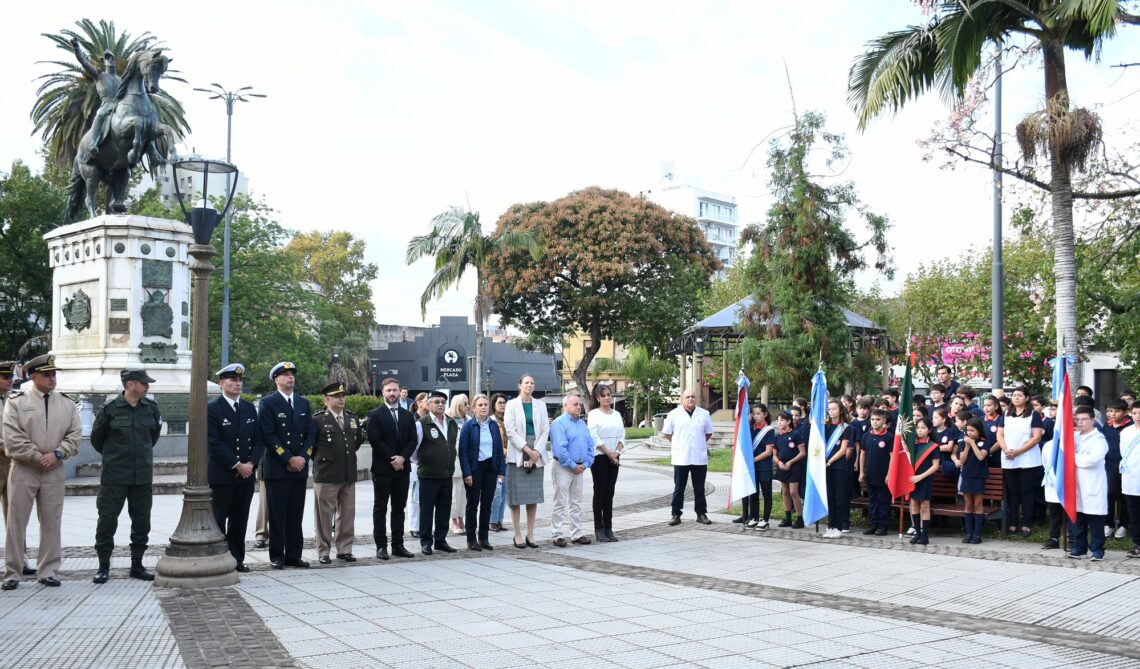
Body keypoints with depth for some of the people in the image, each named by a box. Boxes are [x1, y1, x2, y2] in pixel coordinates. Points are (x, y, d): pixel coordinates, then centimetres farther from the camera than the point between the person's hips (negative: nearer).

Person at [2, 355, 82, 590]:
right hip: (23, 470, -2)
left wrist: (56, 454, -12)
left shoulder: (67, 404, 7)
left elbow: (74, 435, 3)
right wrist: (37, 457, -13)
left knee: (51, 522, 6)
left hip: (54, 471, 2)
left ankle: (48, 571, 15)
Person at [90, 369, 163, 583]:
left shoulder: (151, 408, 2)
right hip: (114, 477, -3)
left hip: (143, 475, 4)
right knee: (107, 519, 0)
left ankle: (137, 564, 19)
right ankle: (103, 566, 11)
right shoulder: (110, 409, -8)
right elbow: (97, 438, 7)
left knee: (142, 521, 8)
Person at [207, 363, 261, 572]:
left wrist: (251, 464, -6)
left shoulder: (249, 408, 12)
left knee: (239, 521, 10)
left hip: (246, 475, 5)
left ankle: (237, 559, 17)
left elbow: (259, 440, 10)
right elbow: (214, 444, -13)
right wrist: (237, 465, -14)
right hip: (221, 476, -5)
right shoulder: (212, 408, -6)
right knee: (218, 521, 0)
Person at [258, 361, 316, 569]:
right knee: (276, 515, 1)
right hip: (277, 468, -4)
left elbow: (311, 433, 10)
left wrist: (302, 457, -5)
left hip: (300, 468, 5)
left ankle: (294, 555, 13)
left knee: (296, 515, 7)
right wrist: (289, 459, -14)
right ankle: (277, 556, 9)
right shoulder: (267, 402, -2)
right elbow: (268, 435, -10)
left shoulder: (303, 403, 14)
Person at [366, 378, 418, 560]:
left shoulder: (408, 415, 13)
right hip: (382, 468, -4)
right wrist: (392, 459, -14)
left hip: (402, 468, 4)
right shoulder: (375, 415, -1)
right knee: (380, 508, 1)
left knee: (399, 507, 7)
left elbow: (413, 440, 5)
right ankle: (381, 546, 4)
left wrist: (402, 457, -11)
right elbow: (375, 440, -10)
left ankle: (398, 545, 12)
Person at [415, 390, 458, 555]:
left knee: (444, 509, 10)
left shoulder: (452, 423, 10)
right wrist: (422, 462, 5)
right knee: (426, 509, 1)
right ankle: (426, 542, 10)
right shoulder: (422, 424, -9)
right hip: (428, 475, -5)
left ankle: (440, 540, 20)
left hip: (447, 474, 6)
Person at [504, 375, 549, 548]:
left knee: (534, 496, 5)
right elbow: (510, 431, -6)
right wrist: (527, 450, -12)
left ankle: (530, 535, 12)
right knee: (516, 496, -1)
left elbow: (545, 431, 4)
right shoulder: (511, 405, 1)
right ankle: (518, 535, 6)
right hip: (517, 455, -3)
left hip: (536, 455, 3)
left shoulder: (540, 406, 10)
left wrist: (536, 452, -8)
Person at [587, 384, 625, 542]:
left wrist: (616, 452, -8)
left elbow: (622, 436, 9)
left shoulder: (617, 415, 12)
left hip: (614, 458, 5)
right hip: (599, 457, -5)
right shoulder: (593, 414, -3)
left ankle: (608, 528, 9)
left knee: (609, 493, 6)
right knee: (600, 492, -3)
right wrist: (609, 453, -12)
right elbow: (594, 437, -11)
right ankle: (599, 529, 1)